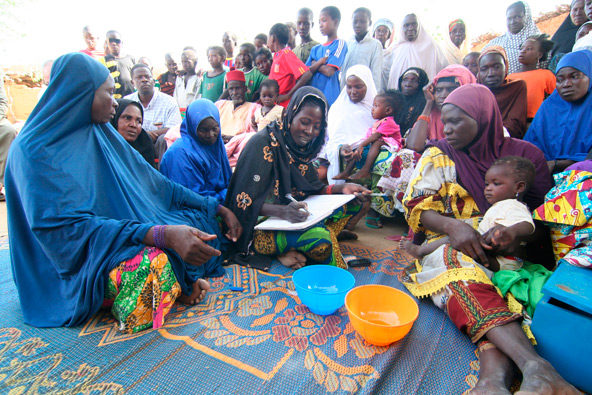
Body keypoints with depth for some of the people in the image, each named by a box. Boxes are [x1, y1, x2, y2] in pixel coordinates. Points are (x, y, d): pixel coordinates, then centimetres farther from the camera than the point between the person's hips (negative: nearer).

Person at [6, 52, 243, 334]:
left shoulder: (102, 133, 7)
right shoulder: (36, 150, -16)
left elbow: (154, 183, 7)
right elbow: (67, 227, -27)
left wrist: (218, 208, 0)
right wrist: (162, 234, -39)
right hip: (78, 265, -8)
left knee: (201, 218, 1)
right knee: (150, 263, -37)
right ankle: (176, 287, -7)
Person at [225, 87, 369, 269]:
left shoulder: (302, 145, 7)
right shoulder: (263, 144, -16)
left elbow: (311, 189, 11)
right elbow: (246, 201, -19)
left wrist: (341, 188, -5)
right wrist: (282, 211, -36)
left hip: (293, 213, 9)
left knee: (351, 201, 0)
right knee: (319, 236, -35)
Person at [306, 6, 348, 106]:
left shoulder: (340, 44, -1)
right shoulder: (316, 49, 18)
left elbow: (329, 71, -13)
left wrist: (315, 64, 3)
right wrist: (320, 62, -5)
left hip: (330, 98, -6)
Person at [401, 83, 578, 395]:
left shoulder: (525, 155, 12)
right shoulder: (438, 155, 11)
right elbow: (417, 208, 2)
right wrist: (452, 225, -18)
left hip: (506, 251, 1)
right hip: (450, 244, -1)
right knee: (458, 266, -36)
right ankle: (535, 365, -47)